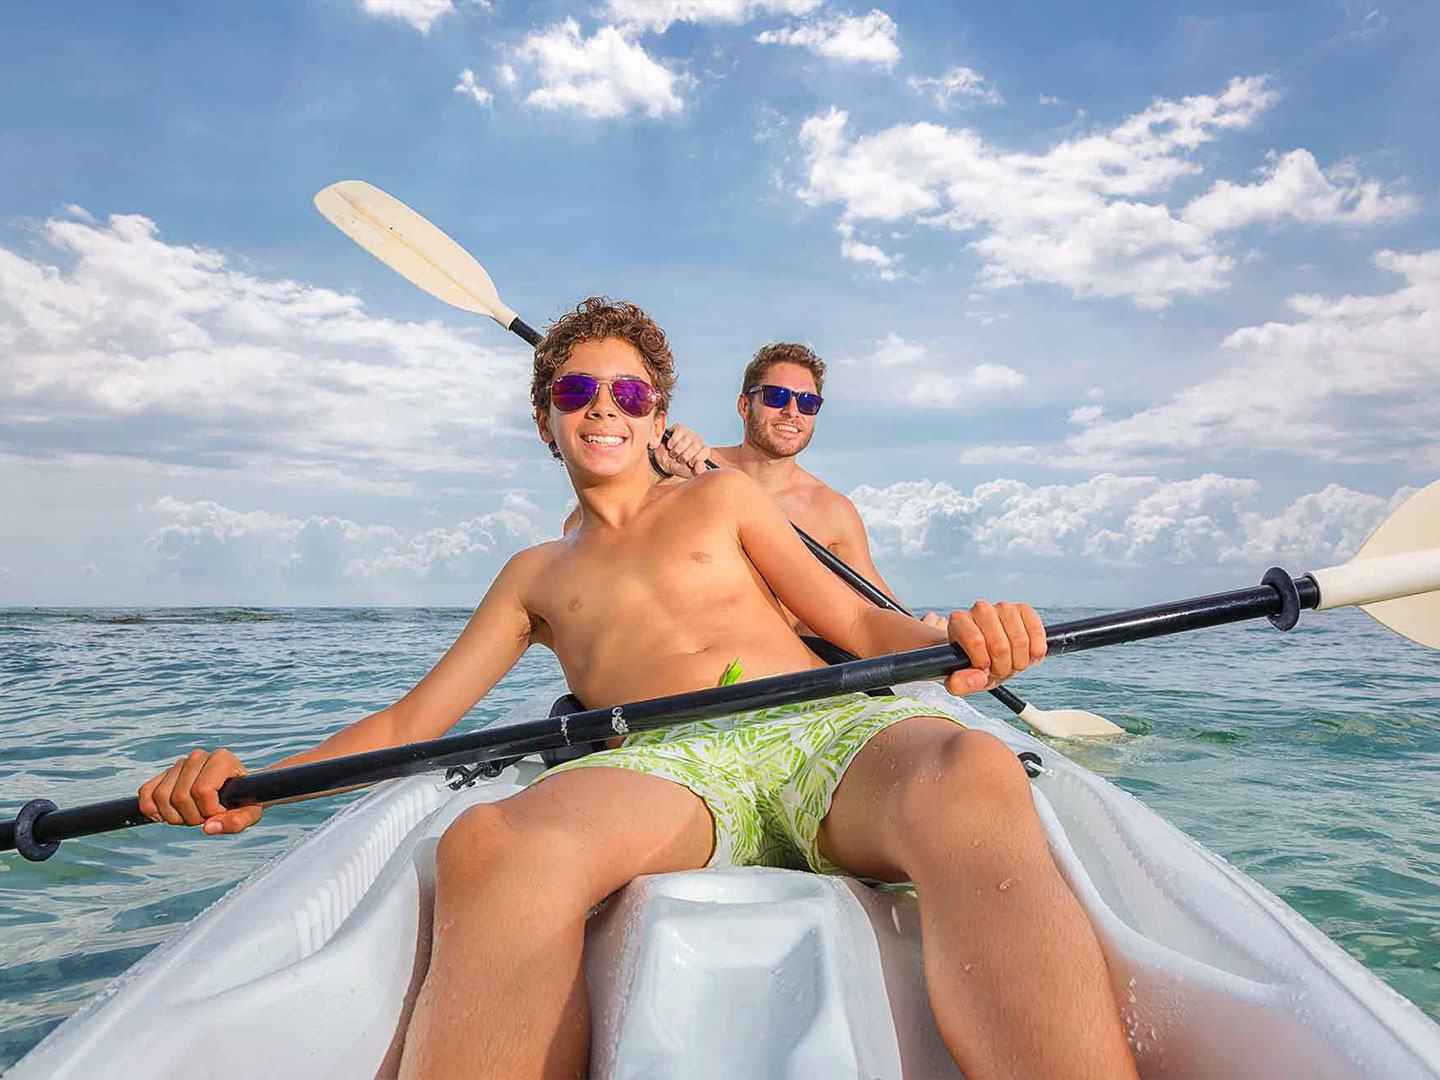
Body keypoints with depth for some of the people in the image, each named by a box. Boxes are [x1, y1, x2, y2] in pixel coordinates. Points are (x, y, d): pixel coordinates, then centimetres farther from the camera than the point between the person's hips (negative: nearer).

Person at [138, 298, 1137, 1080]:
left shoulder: (723, 496, 27)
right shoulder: (534, 574, 31)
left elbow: (855, 623, 16)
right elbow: (412, 719, 26)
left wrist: (953, 637, -8)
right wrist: (255, 785, 8)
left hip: (828, 726, 0)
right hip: (670, 765, 1)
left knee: (971, 777, -37)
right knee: (492, 847, -36)